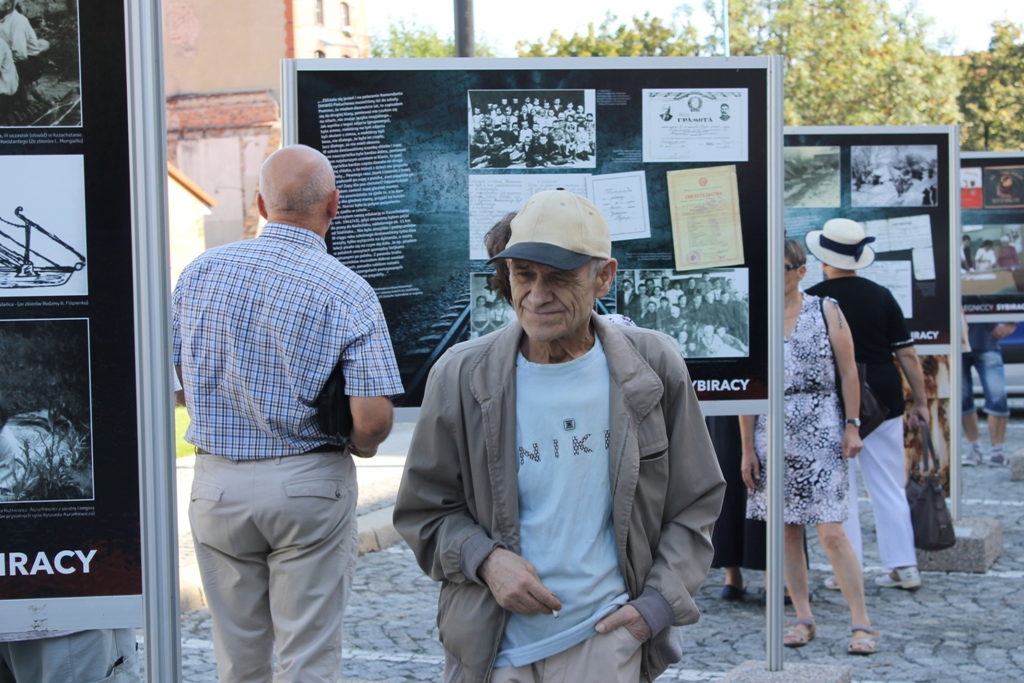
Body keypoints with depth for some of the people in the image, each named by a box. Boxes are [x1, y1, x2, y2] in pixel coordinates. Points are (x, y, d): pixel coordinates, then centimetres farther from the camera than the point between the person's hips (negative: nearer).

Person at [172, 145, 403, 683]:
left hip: (217, 482, 4)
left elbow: (181, 377, 8)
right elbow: (373, 417, -18)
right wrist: (359, 446, 3)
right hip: (308, 484, -3)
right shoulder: (347, 293, -12)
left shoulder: (200, 271, 0)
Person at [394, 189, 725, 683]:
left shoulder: (654, 368, -3)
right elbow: (422, 510, 3)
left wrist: (658, 604, -4)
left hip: (610, 634, 0)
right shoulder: (461, 376, -6)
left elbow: (695, 504, 6)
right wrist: (484, 559, -15)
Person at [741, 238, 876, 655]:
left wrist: (851, 425, -2)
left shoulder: (826, 311, 2)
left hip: (821, 434, -2)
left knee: (831, 533, -8)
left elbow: (848, 372, 4)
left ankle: (862, 623, -1)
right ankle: (802, 618, 18)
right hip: (772, 434, 3)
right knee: (786, 531, 6)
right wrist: (747, 447, 3)